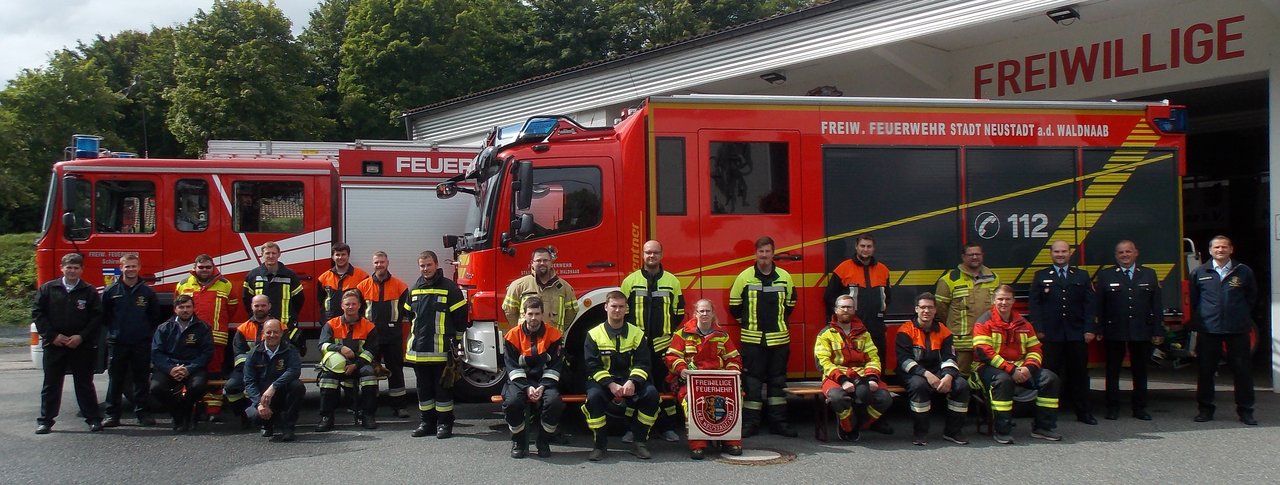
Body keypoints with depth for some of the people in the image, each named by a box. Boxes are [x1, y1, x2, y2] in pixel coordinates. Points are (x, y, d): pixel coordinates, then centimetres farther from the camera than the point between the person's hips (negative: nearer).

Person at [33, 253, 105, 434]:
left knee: (84, 383, 5)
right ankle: (45, 420, 14)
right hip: (54, 344, 1)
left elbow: (97, 317, -1)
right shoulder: (48, 288, 4)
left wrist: (81, 337, -11)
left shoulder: (89, 292, 1)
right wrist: (53, 336, -7)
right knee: (51, 384, 7)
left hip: (81, 345, -1)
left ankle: (93, 418, 10)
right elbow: (37, 313, 2)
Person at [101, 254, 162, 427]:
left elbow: (155, 316, 13)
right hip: (117, 342, -1)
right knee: (115, 380, 3)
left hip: (141, 343, 1)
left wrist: (146, 331, 6)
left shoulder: (147, 292, 5)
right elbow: (103, 315, 8)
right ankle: (112, 415, 9)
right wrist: (113, 329, 4)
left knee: (141, 379, 4)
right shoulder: (111, 291, 3)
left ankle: (142, 413, 12)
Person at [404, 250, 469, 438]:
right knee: (424, 387, 11)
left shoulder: (449, 287, -5)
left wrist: (455, 341, -1)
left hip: (441, 349, -5)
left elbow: (460, 315, -3)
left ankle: (445, 423, 6)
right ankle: (427, 422, 19)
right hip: (418, 349, 5)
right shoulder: (414, 289, 11)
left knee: (443, 386, 0)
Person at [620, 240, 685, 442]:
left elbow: (679, 312, 10)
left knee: (666, 384, 3)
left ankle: (669, 427, 11)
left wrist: (671, 333, 2)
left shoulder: (672, 281, 7)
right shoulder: (630, 280, 4)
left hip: (663, 344, 1)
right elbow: (622, 310, 5)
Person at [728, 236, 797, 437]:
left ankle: (778, 421, 15)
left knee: (778, 381, 8)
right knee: (752, 382, 0)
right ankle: (750, 423, 4)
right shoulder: (745, 277, -2)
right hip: (752, 339, -2)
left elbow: (790, 304, 18)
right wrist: (746, 322, 8)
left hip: (779, 338, 3)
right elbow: (734, 304, 6)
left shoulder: (785, 277, 5)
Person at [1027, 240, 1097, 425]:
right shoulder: (1041, 276, 8)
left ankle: (1083, 412, 14)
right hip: (1051, 334, -1)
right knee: (1050, 373, -1)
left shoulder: (1082, 276, 12)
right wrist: (1038, 329, -6)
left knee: (1079, 373, 6)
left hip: (1077, 333, 2)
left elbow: (1090, 304, 7)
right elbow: (1033, 304, 3)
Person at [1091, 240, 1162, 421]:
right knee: (1113, 371, 4)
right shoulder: (1105, 276, 4)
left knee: (1140, 371, 8)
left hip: (1142, 332, 2)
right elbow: (1098, 307, 1)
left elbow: (1156, 305, 6)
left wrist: (1158, 331, 0)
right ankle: (1113, 407, 12)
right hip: (1114, 333, -1)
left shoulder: (1149, 274, 9)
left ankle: (1139, 407, 17)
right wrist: (1098, 330, -6)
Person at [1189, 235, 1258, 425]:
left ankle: (1245, 411, 11)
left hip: (1237, 329, 0)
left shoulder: (1244, 272, 5)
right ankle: (1205, 409, 15)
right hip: (1208, 329, 1)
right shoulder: (1199, 273, 6)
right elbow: (1193, 300, 14)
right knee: (1206, 370, 5)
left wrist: (1242, 316, 11)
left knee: (1242, 370, 2)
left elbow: (1252, 296, 15)